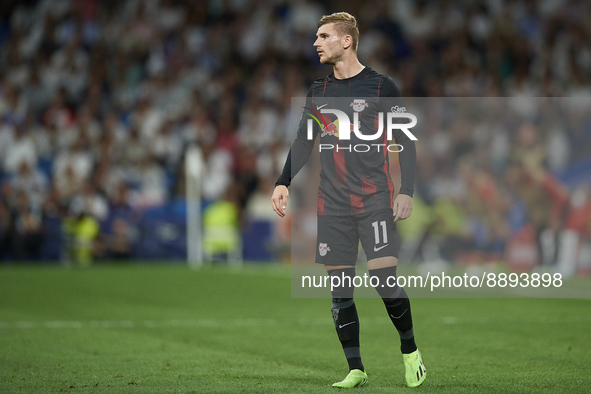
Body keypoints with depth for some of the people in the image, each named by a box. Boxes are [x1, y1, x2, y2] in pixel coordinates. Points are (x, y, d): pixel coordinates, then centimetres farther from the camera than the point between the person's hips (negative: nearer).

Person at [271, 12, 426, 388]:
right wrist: (284, 183, 5)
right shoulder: (318, 92, 12)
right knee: (340, 289, 1)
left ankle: (410, 352, 10)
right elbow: (303, 142, 18)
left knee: (385, 279, -13)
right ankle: (356, 371, 7)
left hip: (375, 199, -4)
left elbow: (406, 142, 0)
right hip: (332, 203, 4)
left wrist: (406, 191, -8)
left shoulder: (381, 87, -1)